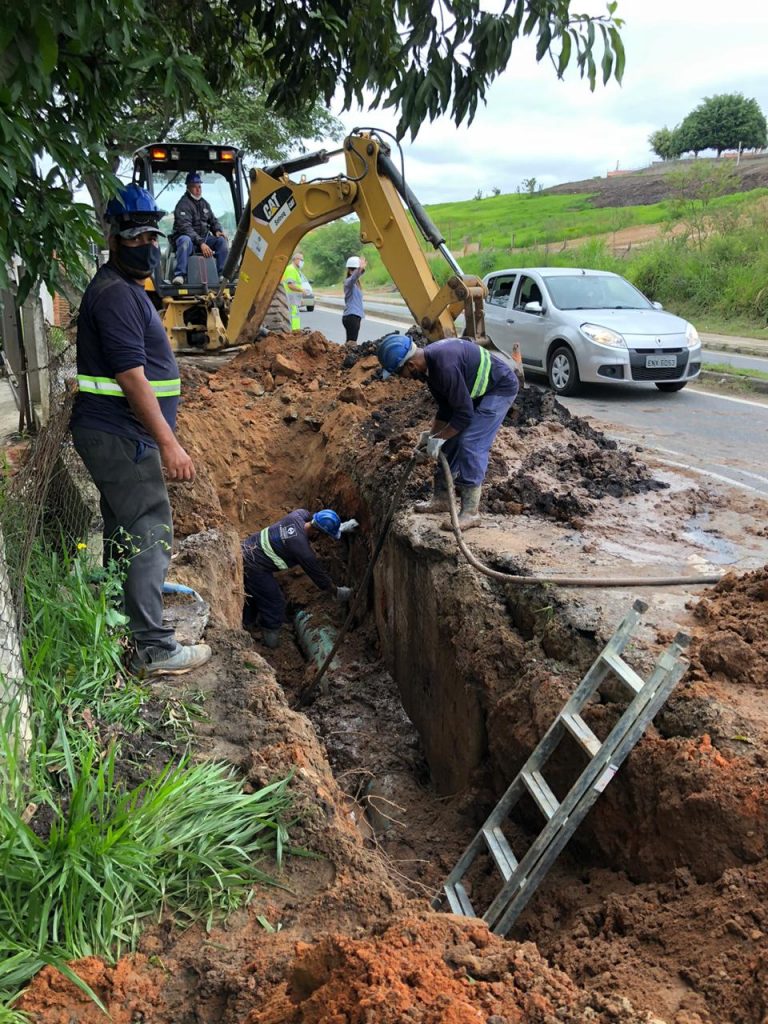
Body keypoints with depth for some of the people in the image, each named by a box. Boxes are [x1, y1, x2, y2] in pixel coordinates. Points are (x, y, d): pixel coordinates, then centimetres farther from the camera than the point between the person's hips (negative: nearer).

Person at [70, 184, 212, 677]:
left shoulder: (126, 289, 18)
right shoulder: (115, 294, -15)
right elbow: (131, 376, -23)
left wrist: (161, 439, 27)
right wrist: (169, 443, -25)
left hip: (116, 437, 11)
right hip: (122, 437, -11)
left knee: (125, 534, 18)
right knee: (151, 536, -9)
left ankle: (121, 624, 32)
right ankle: (154, 650, -3)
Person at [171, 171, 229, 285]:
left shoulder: (204, 203, 16)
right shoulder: (183, 204, -9)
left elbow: (213, 221, 25)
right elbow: (185, 228, -20)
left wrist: (218, 231, -1)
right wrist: (201, 243, -31)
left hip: (204, 239, 7)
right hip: (188, 238, -6)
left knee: (222, 240, -15)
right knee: (185, 240, -39)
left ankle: (222, 274, -15)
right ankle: (179, 275, -43)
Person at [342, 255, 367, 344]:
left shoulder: (356, 283, 15)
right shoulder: (349, 281, -12)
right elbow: (354, 277, -37)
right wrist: (360, 269, -53)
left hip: (355, 316, 10)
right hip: (351, 317, -10)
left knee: (350, 341, 11)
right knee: (352, 342, -16)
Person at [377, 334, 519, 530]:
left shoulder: (445, 366, -35)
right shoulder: (428, 363, -5)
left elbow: (464, 414, -28)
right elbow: (445, 406, 7)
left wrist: (439, 438, -20)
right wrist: (432, 433, 2)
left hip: (500, 388, -9)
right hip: (475, 390, 10)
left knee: (470, 445, -17)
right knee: (451, 442, 9)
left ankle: (471, 513, -10)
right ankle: (441, 499, 21)